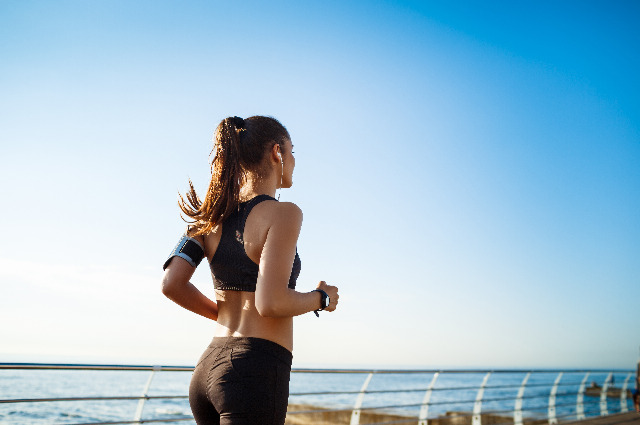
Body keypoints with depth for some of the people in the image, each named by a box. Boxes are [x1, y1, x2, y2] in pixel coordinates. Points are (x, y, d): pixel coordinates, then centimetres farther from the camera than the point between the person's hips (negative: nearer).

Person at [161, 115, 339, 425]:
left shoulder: (214, 214, 8)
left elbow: (171, 284, 1)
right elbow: (271, 303, -21)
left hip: (208, 368, 8)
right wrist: (322, 298, -2)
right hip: (257, 373, -8)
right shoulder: (282, 213, -11)